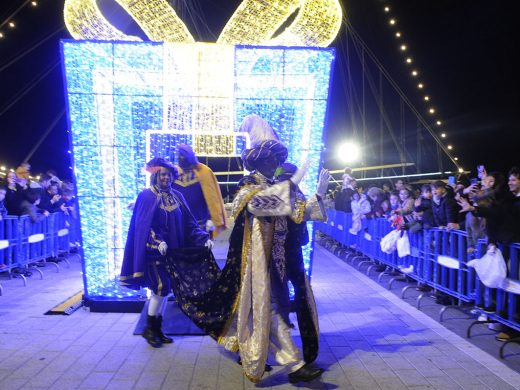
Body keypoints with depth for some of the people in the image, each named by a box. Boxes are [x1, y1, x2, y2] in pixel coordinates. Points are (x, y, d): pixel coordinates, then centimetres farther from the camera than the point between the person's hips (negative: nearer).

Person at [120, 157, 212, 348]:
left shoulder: (177, 197, 9)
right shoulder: (146, 196, -6)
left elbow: (188, 223, 6)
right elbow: (143, 225, -13)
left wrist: (203, 238, -7)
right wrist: (157, 241, -29)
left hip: (172, 252, 6)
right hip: (153, 252, -5)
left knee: (164, 290, 10)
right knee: (161, 288, -9)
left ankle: (157, 329, 23)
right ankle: (149, 329, 10)